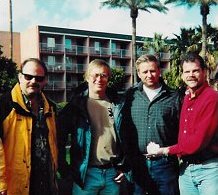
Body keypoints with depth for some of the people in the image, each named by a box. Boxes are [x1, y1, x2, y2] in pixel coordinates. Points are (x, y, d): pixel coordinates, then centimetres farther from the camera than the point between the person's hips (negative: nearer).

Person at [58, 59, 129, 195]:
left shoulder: (118, 105, 5)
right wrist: (63, 167, -4)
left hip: (113, 173, 3)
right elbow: (61, 137, -1)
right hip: (86, 173, -2)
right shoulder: (75, 105, -3)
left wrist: (124, 166, 6)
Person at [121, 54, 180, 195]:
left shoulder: (173, 97, 1)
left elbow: (181, 130, 3)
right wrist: (125, 158, 2)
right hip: (136, 163, 1)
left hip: (165, 163, -1)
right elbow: (124, 128, 5)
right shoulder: (131, 95, 4)